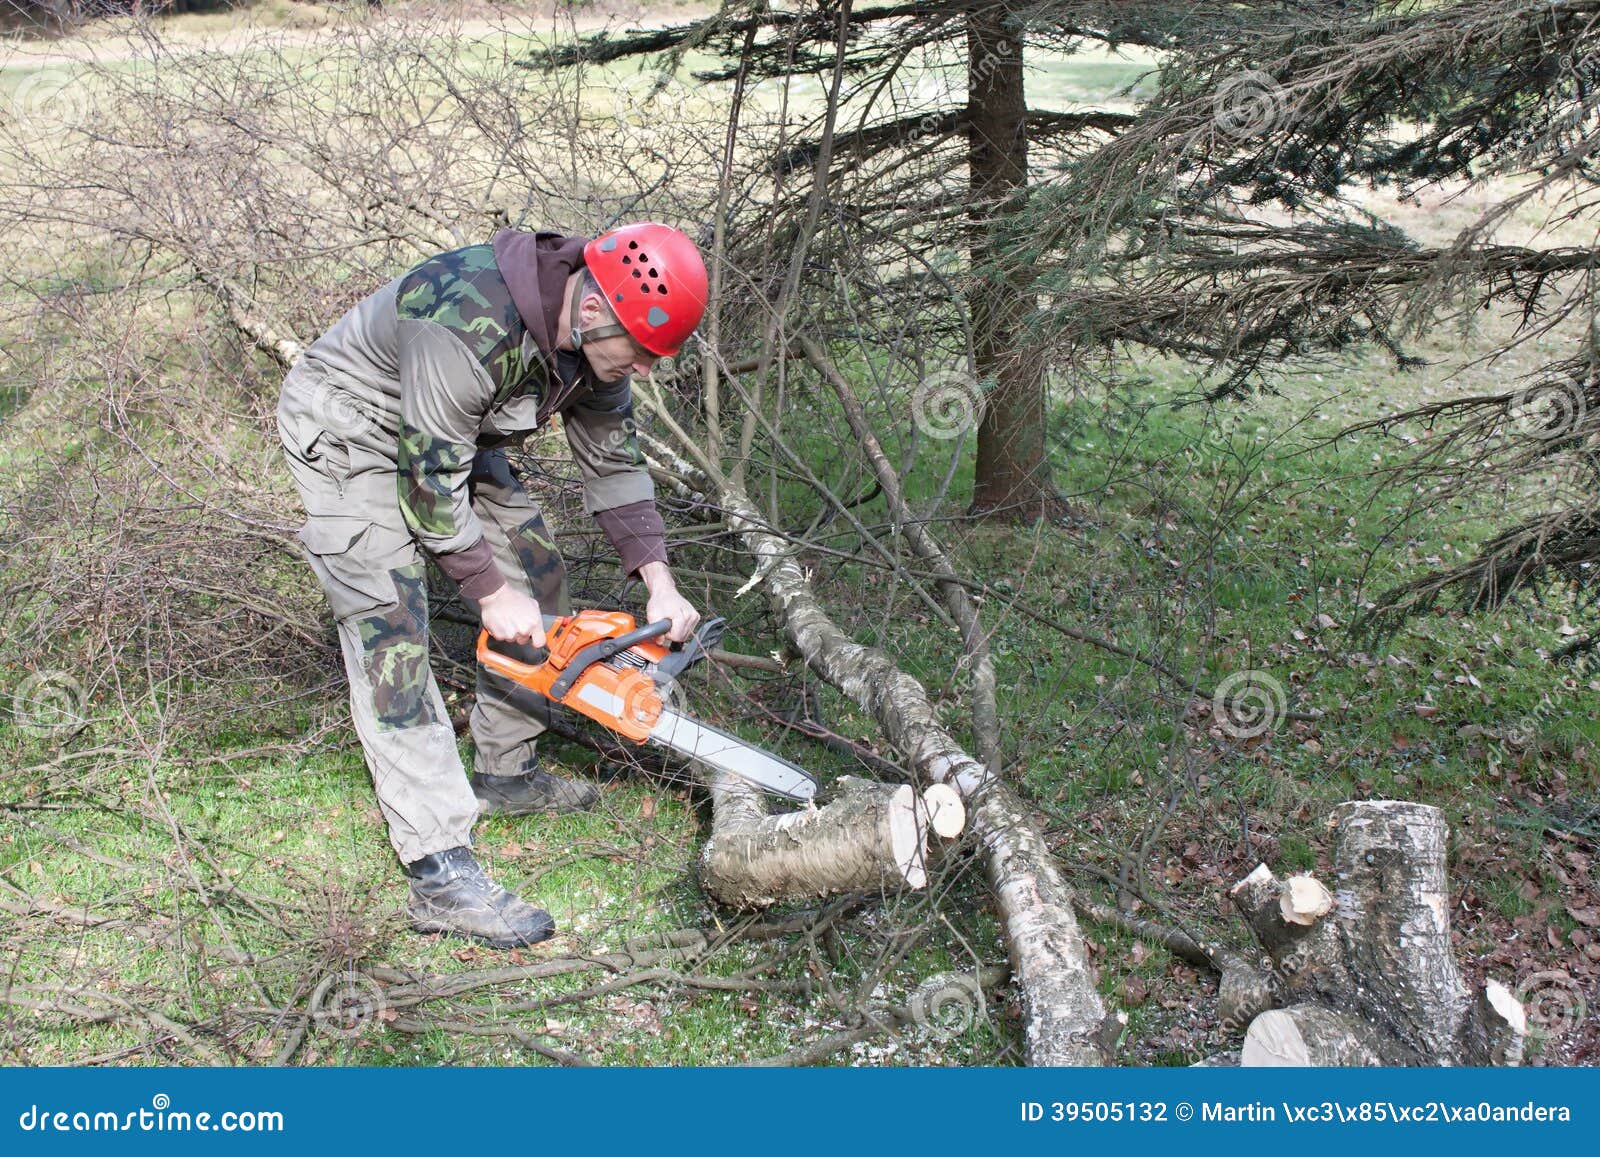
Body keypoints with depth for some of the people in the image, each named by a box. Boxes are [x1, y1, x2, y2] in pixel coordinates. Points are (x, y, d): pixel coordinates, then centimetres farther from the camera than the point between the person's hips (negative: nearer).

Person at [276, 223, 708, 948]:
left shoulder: (593, 335, -12)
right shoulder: (473, 323, -38)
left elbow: (612, 463, 0)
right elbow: (432, 479, -30)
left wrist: (659, 584, -7)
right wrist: (491, 593, -20)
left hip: (453, 433, 9)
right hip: (349, 435, -9)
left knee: (537, 576, 9)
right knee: (392, 630, -18)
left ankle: (505, 774, 25)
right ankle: (441, 876, -21)